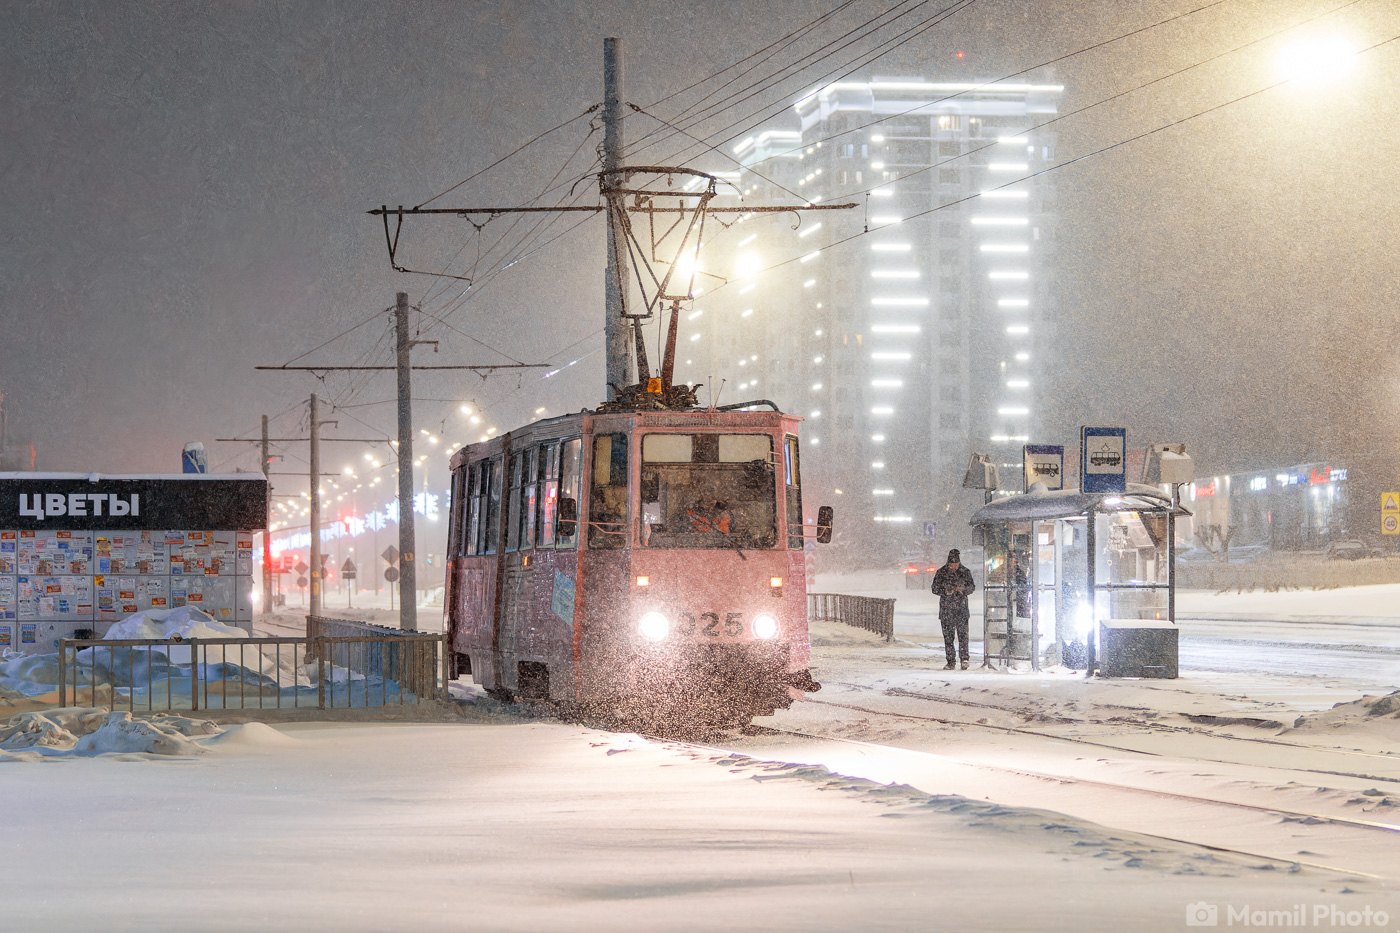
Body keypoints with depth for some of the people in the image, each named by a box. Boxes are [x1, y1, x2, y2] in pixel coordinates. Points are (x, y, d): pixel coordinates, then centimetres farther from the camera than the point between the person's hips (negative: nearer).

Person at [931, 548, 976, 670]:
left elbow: (972, 586, 10)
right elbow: (935, 589, 4)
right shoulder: (941, 573, 2)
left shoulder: (965, 572, 4)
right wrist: (945, 591, -15)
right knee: (948, 635, 1)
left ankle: (964, 659, -8)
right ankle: (950, 661, 6)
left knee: (962, 633, -9)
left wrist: (963, 590, -11)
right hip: (946, 608, 0)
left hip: (961, 607, 0)